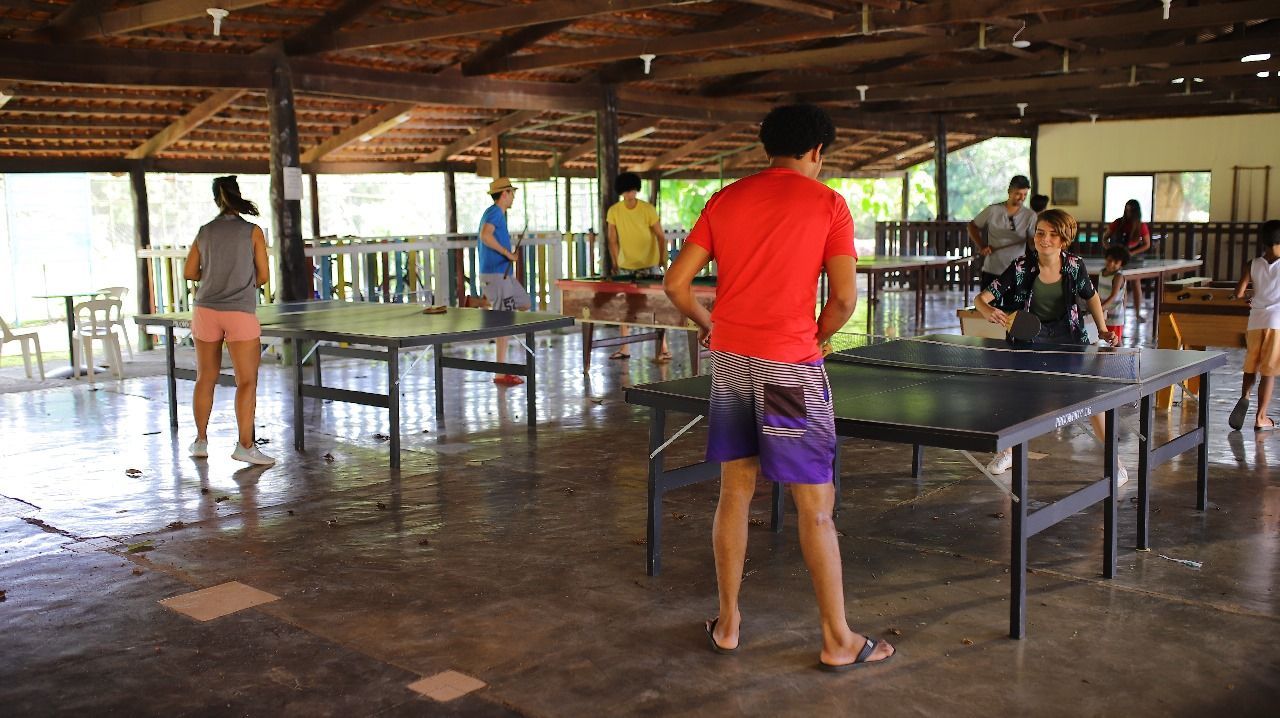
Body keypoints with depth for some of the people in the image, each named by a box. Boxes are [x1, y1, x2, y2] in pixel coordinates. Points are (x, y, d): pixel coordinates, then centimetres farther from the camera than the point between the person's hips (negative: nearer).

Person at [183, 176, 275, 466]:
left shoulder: (204, 232, 7)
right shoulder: (252, 231, -2)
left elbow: (189, 272, 11)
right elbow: (263, 275, -1)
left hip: (206, 310, 4)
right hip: (240, 312, -4)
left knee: (205, 378, 14)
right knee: (247, 381, -2)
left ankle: (200, 441, 22)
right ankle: (245, 445, -9)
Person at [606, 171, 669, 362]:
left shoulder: (648, 209, -10)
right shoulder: (614, 211, -4)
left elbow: (660, 236, -5)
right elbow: (613, 240, 2)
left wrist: (662, 259, -12)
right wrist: (616, 263, -3)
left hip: (649, 264, -3)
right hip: (626, 266, 3)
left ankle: (663, 349, -5)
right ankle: (624, 349, 12)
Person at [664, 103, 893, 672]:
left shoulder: (725, 200, 9)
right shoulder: (827, 203, -2)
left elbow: (676, 282, 5)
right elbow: (844, 297, -9)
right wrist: (815, 339, 7)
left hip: (729, 361, 5)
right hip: (789, 365, -5)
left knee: (734, 493, 14)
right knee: (816, 506, 3)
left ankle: (727, 625, 22)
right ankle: (838, 641, 12)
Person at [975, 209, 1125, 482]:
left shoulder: (1075, 266, -13)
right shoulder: (1021, 268, -18)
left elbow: (1091, 296, 7)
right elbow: (983, 297, -21)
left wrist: (1102, 329, 0)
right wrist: (988, 310, -43)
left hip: (1068, 336, 0)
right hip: (1030, 335, 0)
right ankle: (1008, 451, 20)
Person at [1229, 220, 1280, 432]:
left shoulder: (1254, 264, 2)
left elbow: (1238, 293, -1)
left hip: (1255, 321, 2)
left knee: (1251, 367, 16)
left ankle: (1244, 396, -12)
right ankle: (1261, 418, 6)